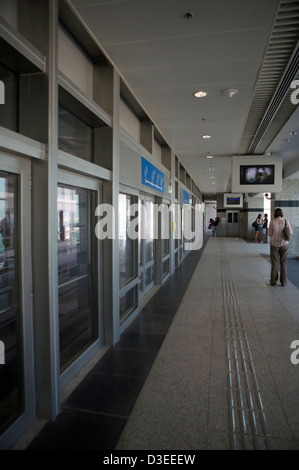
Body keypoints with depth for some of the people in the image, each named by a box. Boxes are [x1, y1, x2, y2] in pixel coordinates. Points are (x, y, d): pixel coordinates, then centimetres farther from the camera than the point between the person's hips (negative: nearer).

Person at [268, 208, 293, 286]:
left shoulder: (272, 222, -10)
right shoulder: (286, 222, -8)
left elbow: (270, 233, -5)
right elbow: (290, 232, -4)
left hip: (274, 244, 0)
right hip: (284, 244, 1)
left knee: (274, 263, 9)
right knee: (283, 263, 9)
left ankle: (273, 281, 14)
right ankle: (283, 281, 13)